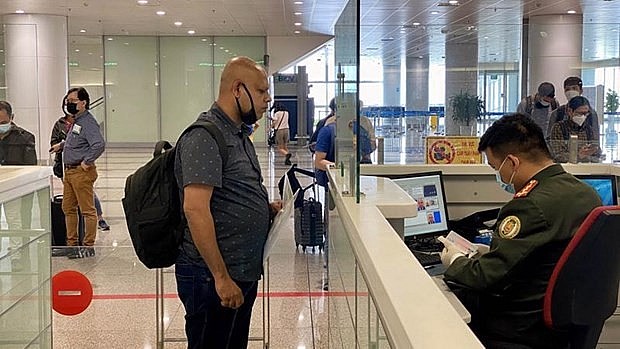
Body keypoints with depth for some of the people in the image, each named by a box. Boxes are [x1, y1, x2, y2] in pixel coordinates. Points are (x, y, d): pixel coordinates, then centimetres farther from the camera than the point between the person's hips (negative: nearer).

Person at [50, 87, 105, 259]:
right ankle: (71, 244, 25)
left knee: (87, 210, -2)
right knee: (68, 208, 15)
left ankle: (89, 246, 4)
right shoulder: (75, 121, 14)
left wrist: (87, 162, -22)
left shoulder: (88, 122, -17)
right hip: (69, 172, 10)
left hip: (82, 172, -10)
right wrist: (61, 145, 22)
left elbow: (99, 145, -29)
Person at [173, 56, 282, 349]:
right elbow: (195, 209, -24)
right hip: (214, 278, -10)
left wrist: (266, 208, 6)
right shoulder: (204, 137, -16)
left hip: (243, 273, 10)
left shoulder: (238, 135, 15)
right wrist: (221, 277, -25)